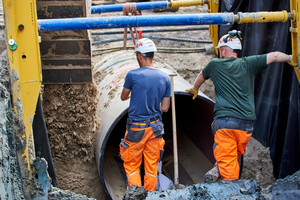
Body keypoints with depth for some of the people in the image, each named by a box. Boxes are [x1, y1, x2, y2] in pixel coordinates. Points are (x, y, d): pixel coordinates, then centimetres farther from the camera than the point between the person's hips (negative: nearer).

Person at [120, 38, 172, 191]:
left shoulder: (133, 75, -11)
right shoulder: (165, 78, 0)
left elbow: (123, 97, 7)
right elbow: (165, 108, 2)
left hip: (136, 128, -4)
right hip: (155, 128, 4)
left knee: (131, 166, 9)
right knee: (152, 166, 13)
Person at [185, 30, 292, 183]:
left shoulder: (215, 64, 10)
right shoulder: (248, 63, 7)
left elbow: (201, 77, 30)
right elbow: (275, 56, 9)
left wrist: (194, 89, 52)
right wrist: (290, 58, 31)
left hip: (224, 121, -1)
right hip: (246, 123, 1)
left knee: (228, 162, 2)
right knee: (236, 154, 17)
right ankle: (217, 171, 3)